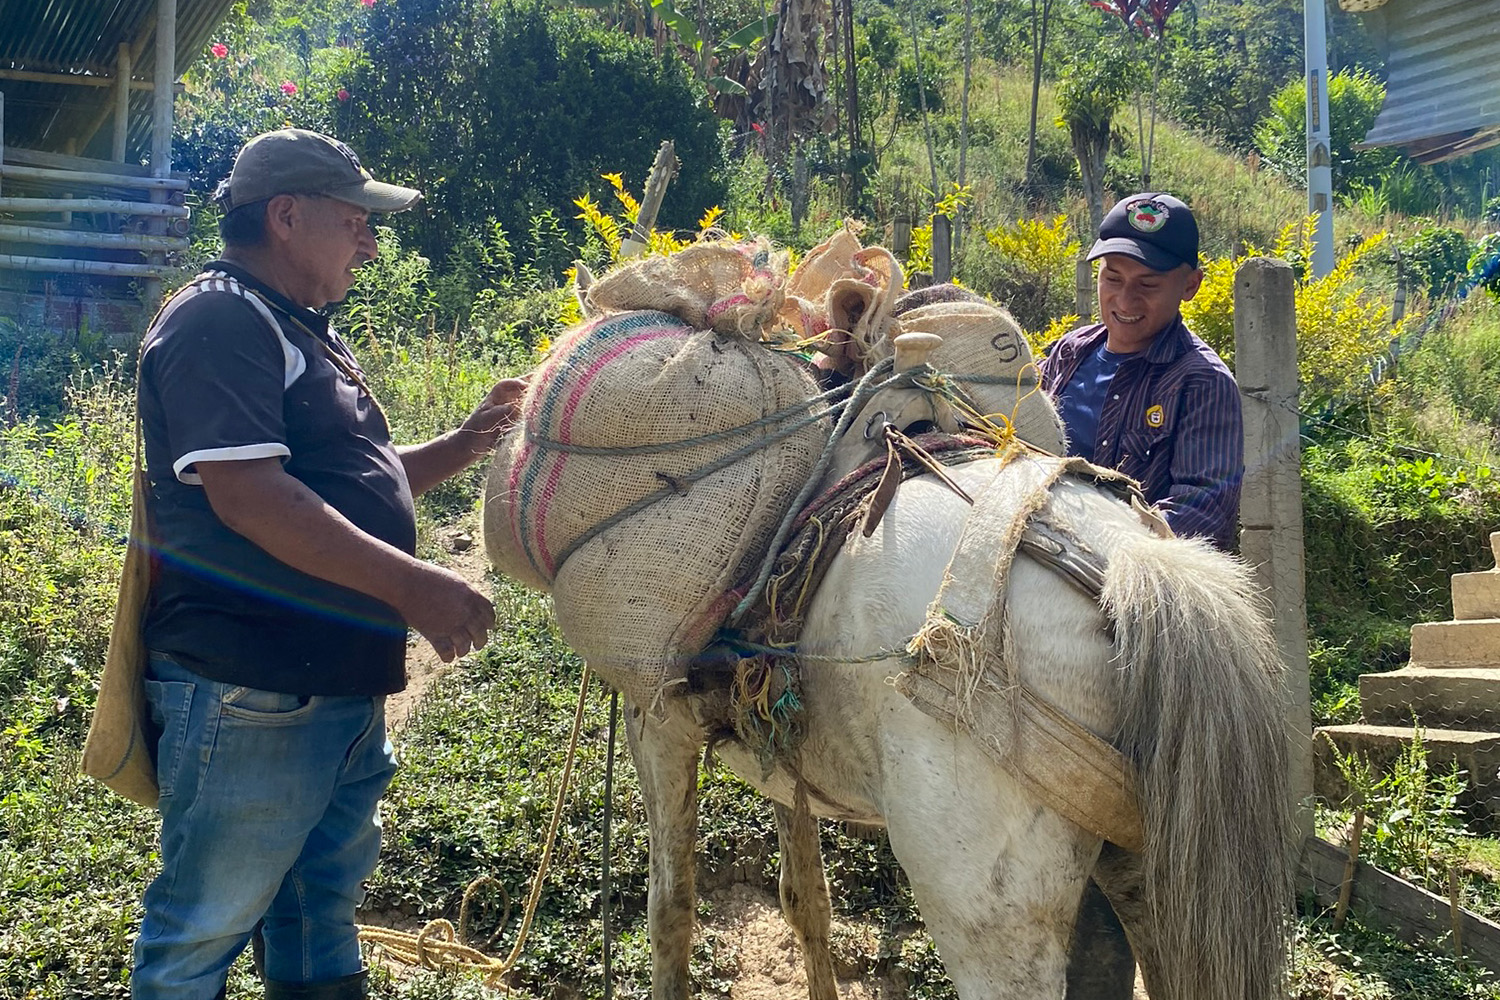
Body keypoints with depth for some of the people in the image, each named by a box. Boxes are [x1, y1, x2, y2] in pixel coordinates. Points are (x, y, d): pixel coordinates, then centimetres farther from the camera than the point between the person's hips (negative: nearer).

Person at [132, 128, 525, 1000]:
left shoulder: (302, 332, 18)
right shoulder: (219, 321, -13)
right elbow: (247, 495, -25)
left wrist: (463, 444, 10)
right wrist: (410, 585, -26)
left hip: (345, 686, 10)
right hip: (251, 696, -10)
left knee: (324, 906, 20)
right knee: (206, 928, 4)